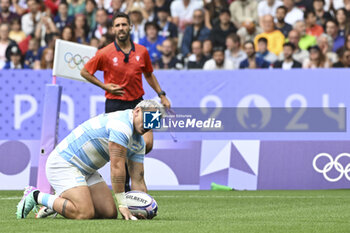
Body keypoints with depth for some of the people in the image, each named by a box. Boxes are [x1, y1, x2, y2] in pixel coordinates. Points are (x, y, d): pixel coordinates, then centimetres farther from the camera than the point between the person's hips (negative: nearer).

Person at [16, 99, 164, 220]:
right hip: (62, 164, -10)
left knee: (110, 213, -2)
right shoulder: (122, 124, -23)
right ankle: (36, 196, -5)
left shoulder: (139, 143, 9)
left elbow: (138, 179, 11)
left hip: (87, 171, 10)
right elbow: (117, 167, -24)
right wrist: (122, 204, -20)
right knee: (84, 213, -25)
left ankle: (57, 201, 14)